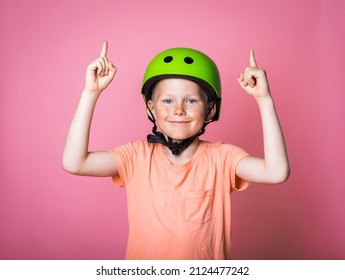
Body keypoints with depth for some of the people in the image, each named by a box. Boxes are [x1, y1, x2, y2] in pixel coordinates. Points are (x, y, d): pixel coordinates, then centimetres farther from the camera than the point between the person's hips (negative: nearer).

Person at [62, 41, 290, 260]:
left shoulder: (221, 157, -13)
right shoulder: (138, 156, -10)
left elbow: (277, 172, -28)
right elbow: (74, 163, -20)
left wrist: (264, 99, -31)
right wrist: (91, 92, -22)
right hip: (141, 261, 1)